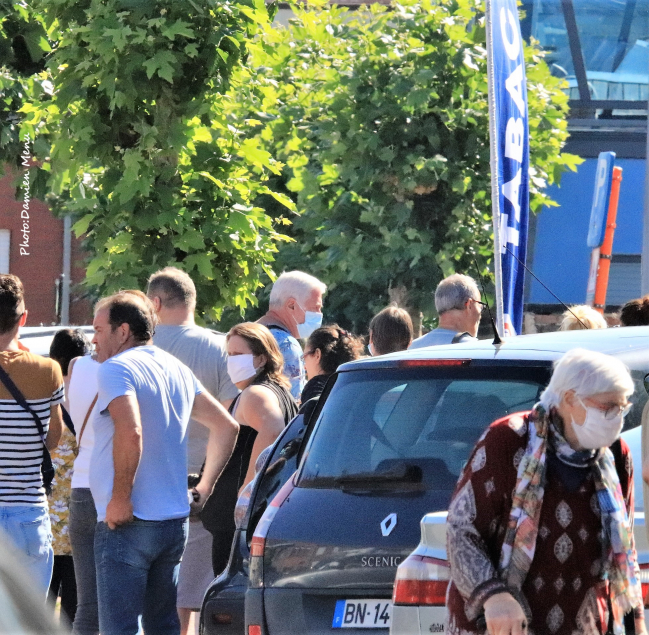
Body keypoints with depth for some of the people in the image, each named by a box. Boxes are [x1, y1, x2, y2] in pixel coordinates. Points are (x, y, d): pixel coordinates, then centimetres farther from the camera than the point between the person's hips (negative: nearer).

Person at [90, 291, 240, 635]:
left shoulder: (115, 369, -11)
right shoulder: (176, 369, 16)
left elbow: (130, 432, -27)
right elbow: (227, 425, 22)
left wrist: (120, 498, -20)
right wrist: (205, 486, 19)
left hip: (126, 525, -9)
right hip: (174, 519, 9)